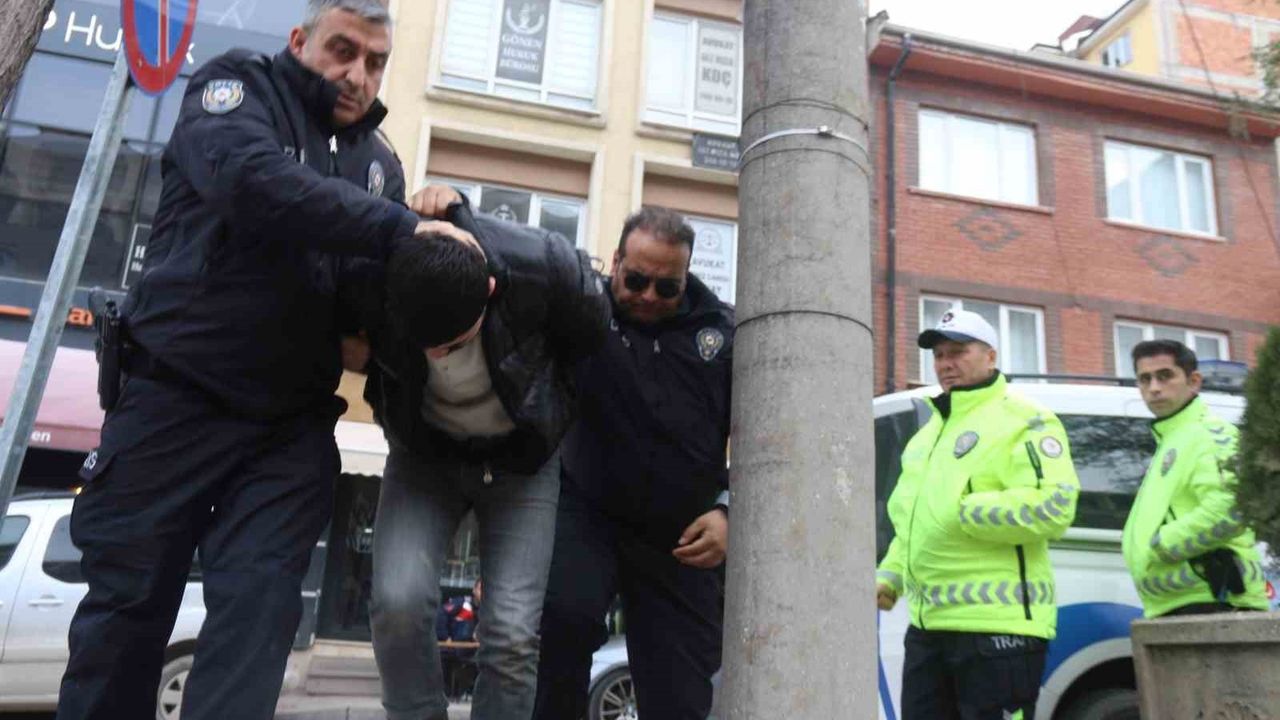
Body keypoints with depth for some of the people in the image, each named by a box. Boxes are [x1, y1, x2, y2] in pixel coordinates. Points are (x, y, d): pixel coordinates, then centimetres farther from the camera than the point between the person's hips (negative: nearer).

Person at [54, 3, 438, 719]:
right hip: (175, 398, -3)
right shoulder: (238, 84, 0)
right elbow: (250, 177, -24)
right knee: (128, 601, 7)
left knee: (258, 609, -6)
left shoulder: (379, 162, 14)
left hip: (292, 424, 4)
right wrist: (398, 227, -26)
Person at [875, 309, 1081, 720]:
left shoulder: (1023, 422, -7)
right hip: (928, 625, 9)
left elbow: (1053, 505, -21)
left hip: (998, 624, -9)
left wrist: (964, 512, -19)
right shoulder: (929, 432, 20)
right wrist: (889, 575, 14)